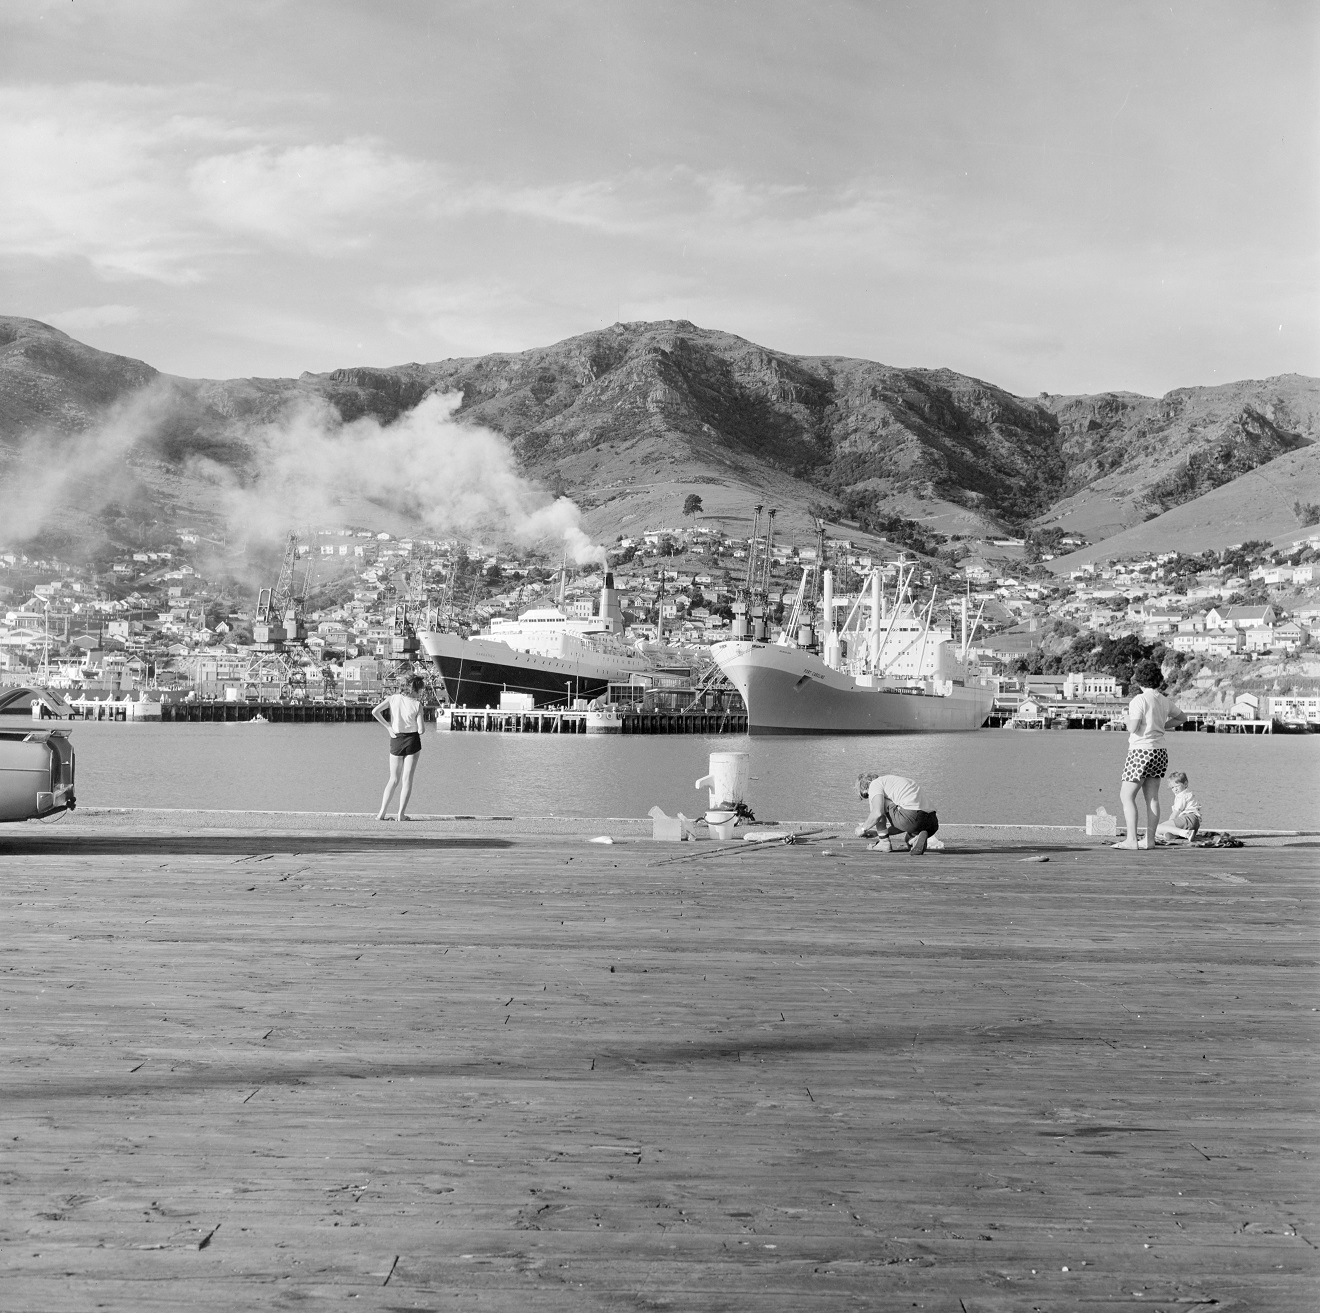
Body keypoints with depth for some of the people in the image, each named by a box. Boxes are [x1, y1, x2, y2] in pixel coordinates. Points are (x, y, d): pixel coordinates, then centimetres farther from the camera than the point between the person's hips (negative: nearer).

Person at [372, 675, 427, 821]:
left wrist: (388, 727, -2)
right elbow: (421, 730, -11)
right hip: (412, 741, -3)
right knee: (407, 779, 4)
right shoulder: (417, 705, -9)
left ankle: (381, 813, 5)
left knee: (393, 779, 14)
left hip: (396, 740, 3)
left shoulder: (393, 698, -1)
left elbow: (375, 711, -10)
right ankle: (400, 814, -2)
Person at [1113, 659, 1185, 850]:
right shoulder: (1164, 701, 9)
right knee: (1152, 797, 10)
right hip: (1159, 751, 7)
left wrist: (1128, 717, 1)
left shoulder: (1139, 700, -13)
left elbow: (1133, 728, -18)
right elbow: (1182, 718, 25)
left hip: (1141, 751, -7)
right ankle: (1150, 839, 9)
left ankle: (1131, 839, -9)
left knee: (1126, 796, -2)